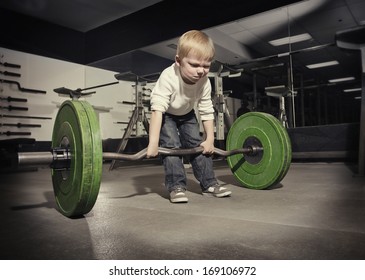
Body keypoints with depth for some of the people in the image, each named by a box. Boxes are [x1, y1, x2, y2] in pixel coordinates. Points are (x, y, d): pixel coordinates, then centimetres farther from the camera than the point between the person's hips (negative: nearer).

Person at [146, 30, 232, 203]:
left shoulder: (204, 81, -24)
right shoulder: (168, 77, -39)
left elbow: (207, 111, -14)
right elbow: (157, 108, -45)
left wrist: (210, 139, -16)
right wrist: (153, 142, -52)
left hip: (186, 114, 4)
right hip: (166, 115, -4)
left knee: (198, 144, -2)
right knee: (171, 145, -20)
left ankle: (209, 184, 6)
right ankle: (176, 187, -14)